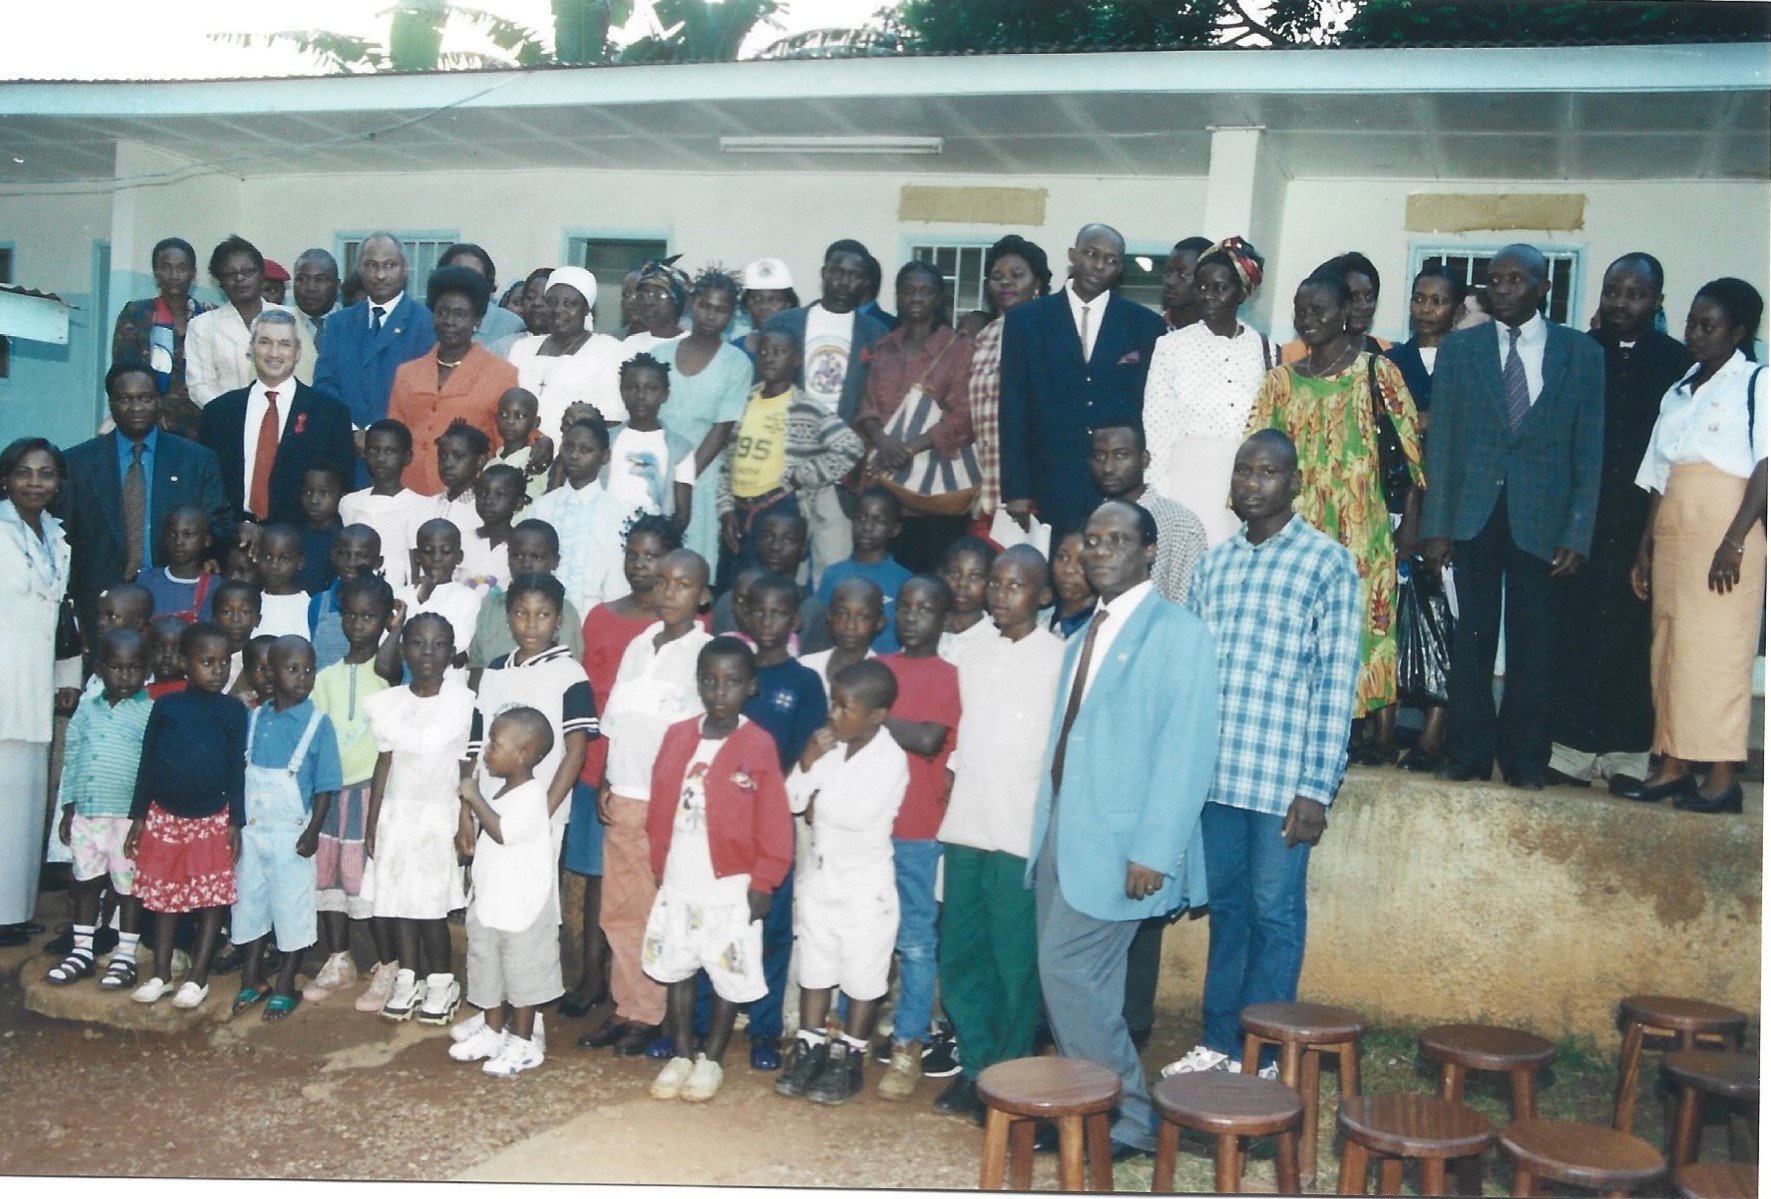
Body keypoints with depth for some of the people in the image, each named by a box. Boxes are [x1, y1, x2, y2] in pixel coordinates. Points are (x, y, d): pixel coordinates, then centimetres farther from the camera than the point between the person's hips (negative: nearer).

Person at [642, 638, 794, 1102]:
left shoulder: (759, 745, -12)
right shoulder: (677, 736, 0)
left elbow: (773, 825, -10)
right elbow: (658, 807, 6)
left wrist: (763, 884, -10)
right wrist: (660, 866, 5)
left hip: (731, 888, -4)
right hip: (677, 885, 4)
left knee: (729, 976, 8)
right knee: (677, 970, 13)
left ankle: (711, 1059, 24)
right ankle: (680, 1055, 28)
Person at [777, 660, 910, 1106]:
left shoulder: (890, 759, -18)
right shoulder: (828, 747, 0)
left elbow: (858, 814, -27)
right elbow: (792, 800, -1)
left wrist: (818, 803, -13)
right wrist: (807, 760, -17)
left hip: (865, 886, -6)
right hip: (819, 875, 6)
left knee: (862, 977, 6)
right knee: (814, 969, 15)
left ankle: (848, 1060, 18)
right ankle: (809, 1050, 27)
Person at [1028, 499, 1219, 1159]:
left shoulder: (1177, 632, -8)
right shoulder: (1083, 637, 16)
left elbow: (1186, 750, -14)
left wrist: (1153, 851, -19)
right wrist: (1046, 827, 10)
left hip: (1117, 841, -7)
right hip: (1061, 829, 7)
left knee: (1068, 970, -7)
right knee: (1078, 980, 11)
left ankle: (1132, 1117, 8)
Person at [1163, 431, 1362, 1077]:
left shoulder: (1327, 563, -4)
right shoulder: (1214, 563, 11)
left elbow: (1336, 682, -7)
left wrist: (1316, 789, -11)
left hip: (1282, 780, -4)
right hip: (1212, 773, 5)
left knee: (1273, 915, 5)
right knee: (1224, 908, 14)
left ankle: (1259, 1055, 18)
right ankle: (1217, 1041, 26)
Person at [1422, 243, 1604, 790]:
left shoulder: (1581, 354, 5)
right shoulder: (1458, 349, 7)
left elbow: (1588, 450, 3)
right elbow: (1440, 442, 4)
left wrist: (1578, 534, -5)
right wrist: (1436, 526, -3)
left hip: (1541, 517, -1)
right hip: (1473, 513, 1)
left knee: (1532, 640, 4)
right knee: (1472, 636, 3)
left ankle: (1525, 759, 15)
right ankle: (1469, 752, 13)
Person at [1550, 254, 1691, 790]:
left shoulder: (1677, 362, 5)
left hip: (1645, 521, -1)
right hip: (1578, 516, 1)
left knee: (1632, 635, 3)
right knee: (1572, 629, 0)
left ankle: (1628, 755, 11)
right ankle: (1570, 750, 8)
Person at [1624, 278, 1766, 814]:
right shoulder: (1678, 392, 20)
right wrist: (1645, 546, 11)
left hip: (1724, 529, -6)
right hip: (1671, 531, 6)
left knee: (1716, 648, -9)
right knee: (1668, 647, 4)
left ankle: (1722, 775, -5)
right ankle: (1674, 765, 9)